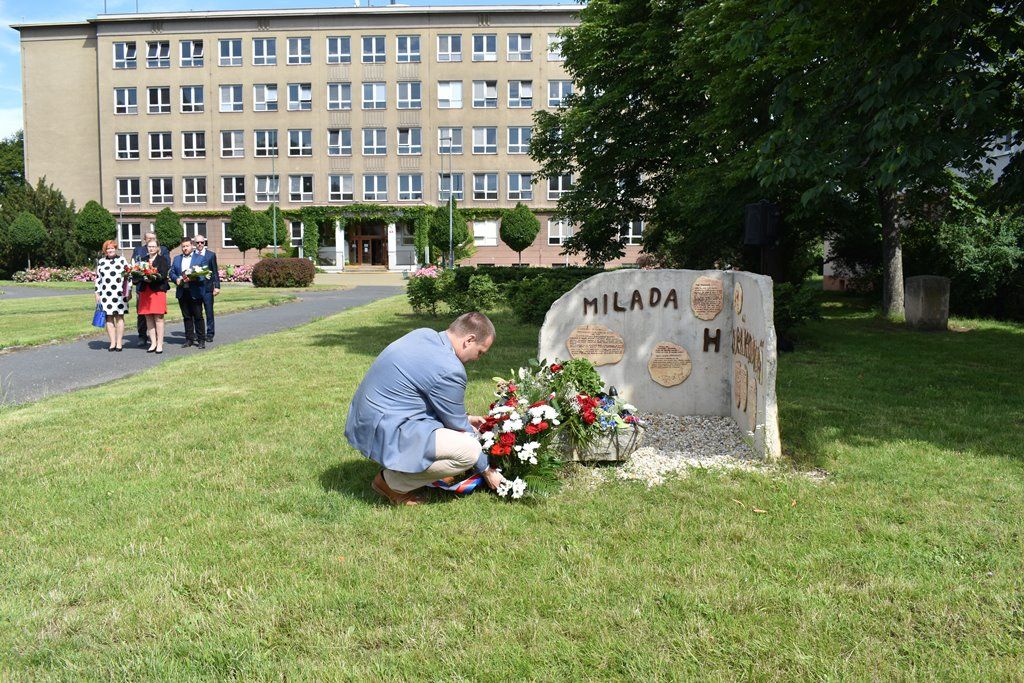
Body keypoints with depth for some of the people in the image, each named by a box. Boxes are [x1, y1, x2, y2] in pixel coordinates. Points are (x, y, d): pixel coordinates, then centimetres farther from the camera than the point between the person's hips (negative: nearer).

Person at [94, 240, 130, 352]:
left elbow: (128, 276, 6)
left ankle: (119, 343, 4)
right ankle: (112, 343, 6)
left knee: (119, 317, 0)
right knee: (109, 318, 1)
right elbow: (98, 278, 13)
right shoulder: (101, 262, 12)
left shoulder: (122, 260, 7)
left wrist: (129, 291, 2)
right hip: (105, 295, 2)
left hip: (120, 294, -2)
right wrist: (97, 294, 8)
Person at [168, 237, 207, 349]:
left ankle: (201, 340, 4)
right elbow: (172, 272, 12)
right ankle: (189, 339, 16)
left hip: (195, 292, -4)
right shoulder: (177, 258, 16)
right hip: (182, 292, 4)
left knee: (198, 316, -2)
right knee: (187, 317, 9)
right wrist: (176, 279, -9)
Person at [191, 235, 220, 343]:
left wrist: (217, 286, -3)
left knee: (209, 312, 2)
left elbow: (215, 272, 3)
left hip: (207, 287, -1)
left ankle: (210, 334, 9)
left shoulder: (211, 255, 5)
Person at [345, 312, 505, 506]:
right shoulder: (449, 370, -21)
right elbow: (459, 429, -8)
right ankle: (392, 482, -3)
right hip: (385, 433, -10)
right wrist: (485, 470, 6)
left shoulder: (424, 334, 5)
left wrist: (463, 418, 24)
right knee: (469, 449, -17)